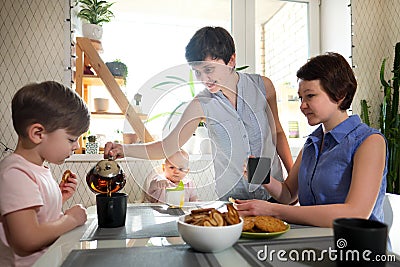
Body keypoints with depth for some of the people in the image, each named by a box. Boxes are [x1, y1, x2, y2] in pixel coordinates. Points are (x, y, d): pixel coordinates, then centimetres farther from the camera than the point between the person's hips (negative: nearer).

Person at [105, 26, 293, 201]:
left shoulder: (262, 86, -2)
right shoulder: (201, 105, -7)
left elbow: (277, 133, 10)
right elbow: (166, 147, -4)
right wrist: (124, 149, -19)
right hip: (230, 197, -1)